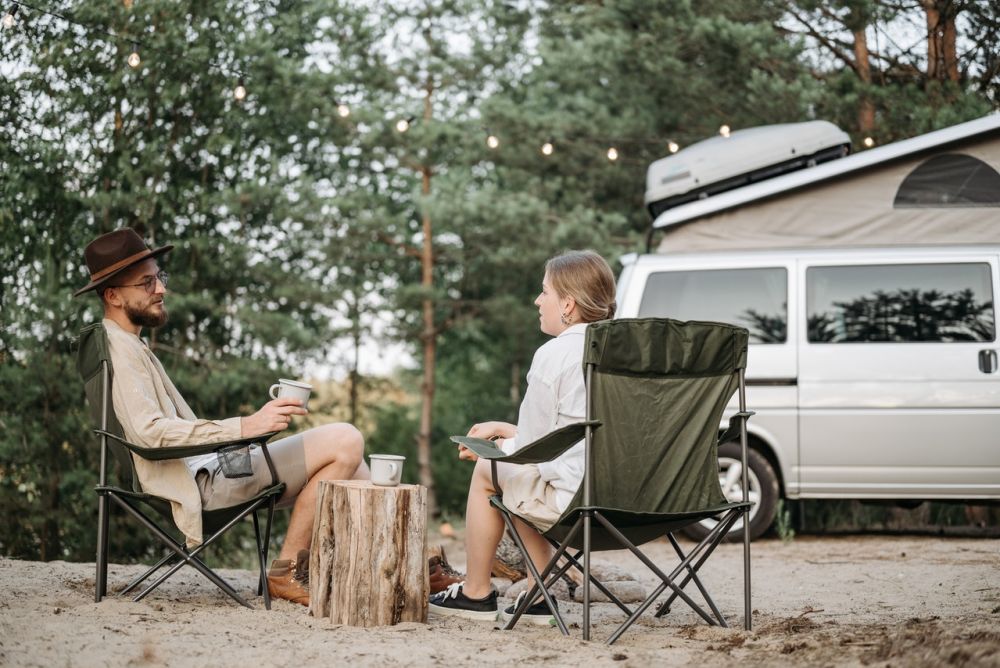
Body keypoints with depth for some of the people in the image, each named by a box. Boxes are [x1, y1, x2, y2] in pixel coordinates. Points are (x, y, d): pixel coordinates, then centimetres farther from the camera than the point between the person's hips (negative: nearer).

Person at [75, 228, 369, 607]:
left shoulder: (130, 346, 19)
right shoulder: (119, 349, -14)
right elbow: (150, 432, -28)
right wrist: (245, 427, -33)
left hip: (209, 466, 11)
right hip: (202, 483, -11)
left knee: (345, 453, 16)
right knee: (345, 441, -17)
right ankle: (287, 572, -10)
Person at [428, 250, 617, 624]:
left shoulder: (553, 354, -12)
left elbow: (531, 447, -7)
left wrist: (495, 445, 14)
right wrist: (501, 429, 27)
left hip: (574, 499, -8)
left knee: (487, 470, 16)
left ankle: (475, 594, 25)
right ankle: (538, 598, 24)